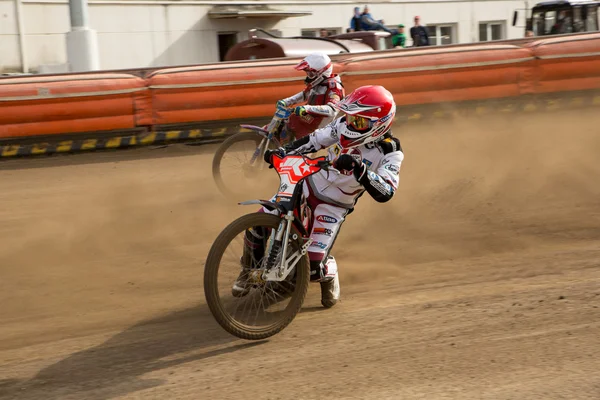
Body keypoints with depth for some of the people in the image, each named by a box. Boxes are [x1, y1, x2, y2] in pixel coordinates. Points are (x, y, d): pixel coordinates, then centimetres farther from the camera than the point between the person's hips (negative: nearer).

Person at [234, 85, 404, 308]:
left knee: (313, 268, -18)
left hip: (333, 207, -4)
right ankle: (250, 269, 24)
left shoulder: (390, 153, -20)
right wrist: (283, 151, -11)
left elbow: (385, 193, -31)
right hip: (309, 183, 4)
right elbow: (315, 140, 3)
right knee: (256, 226, -5)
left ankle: (329, 275, 21)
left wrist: (357, 168, -46)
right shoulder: (345, 124, -7)